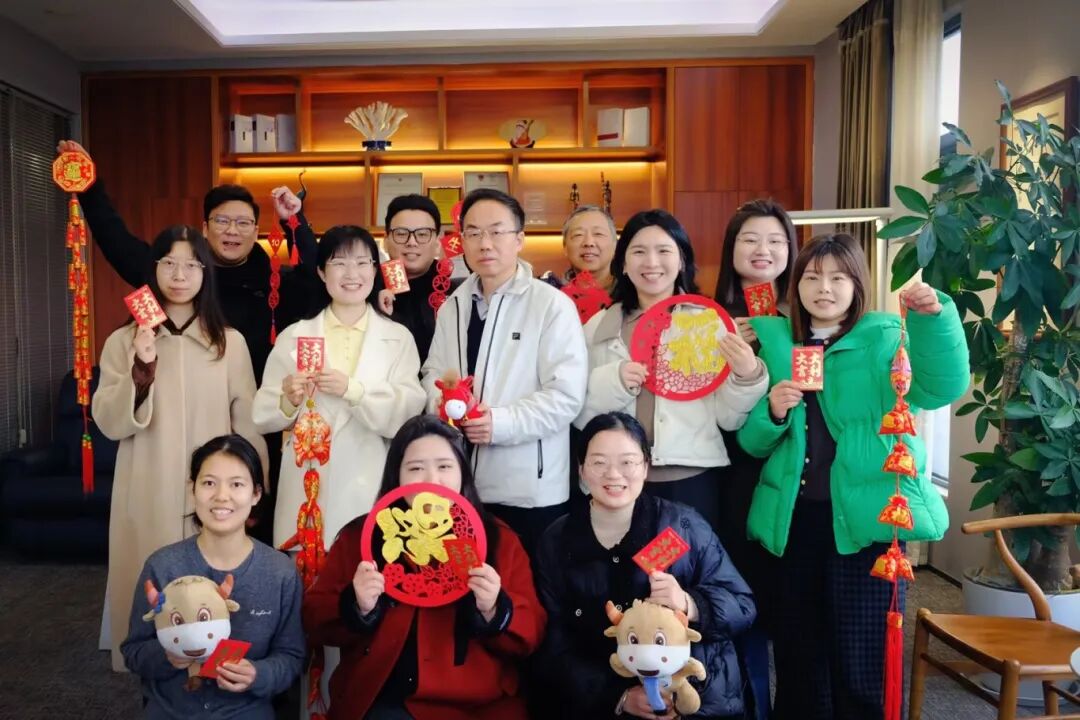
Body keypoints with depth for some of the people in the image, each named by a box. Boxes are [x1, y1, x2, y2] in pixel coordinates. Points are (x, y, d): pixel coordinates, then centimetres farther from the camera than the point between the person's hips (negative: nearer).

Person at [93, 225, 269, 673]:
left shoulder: (231, 342, 2)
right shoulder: (123, 342, 3)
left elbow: (248, 423, 4)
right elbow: (109, 424, -3)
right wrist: (142, 369, -19)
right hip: (148, 499, 1)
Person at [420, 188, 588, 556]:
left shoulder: (553, 305, -7)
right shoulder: (453, 306, 13)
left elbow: (566, 396, -13)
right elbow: (434, 371, 15)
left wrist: (499, 423, -20)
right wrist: (443, 403, -7)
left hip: (529, 489, -5)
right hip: (460, 483, 5)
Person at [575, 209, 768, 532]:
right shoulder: (599, 327, 5)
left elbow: (729, 418, -1)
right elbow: (579, 415, 4)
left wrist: (747, 377, -19)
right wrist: (612, 382, -13)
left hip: (692, 479, -1)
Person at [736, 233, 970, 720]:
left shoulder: (884, 339, 2)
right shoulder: (773, 342, 8)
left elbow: (942, 387, -17)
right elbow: (750, 442, 6)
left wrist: (934, 316, -31)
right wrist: (772, 411, -15)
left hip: (866, 517, -3)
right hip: (792, 520, 3)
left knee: (863, 661, 6)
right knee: (797, 656, 16)